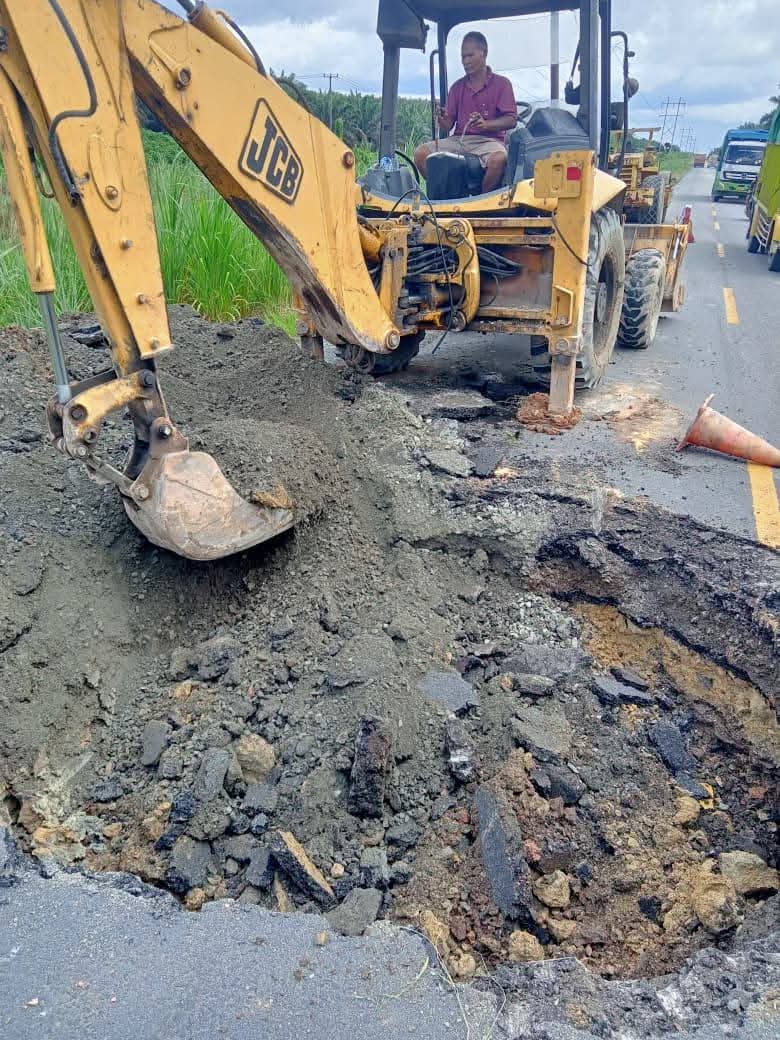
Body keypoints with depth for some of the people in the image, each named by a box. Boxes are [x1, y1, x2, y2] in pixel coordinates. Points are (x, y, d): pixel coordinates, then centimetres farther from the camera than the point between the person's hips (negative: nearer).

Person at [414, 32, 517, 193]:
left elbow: (511, 120, -3)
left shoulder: (501, 83, 7)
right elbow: (448, 126, 13)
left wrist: (485, 124, -20)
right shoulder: (457, 87, 18)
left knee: (498, 159, -39)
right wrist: (442, 120, -13)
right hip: (458, 140, 4)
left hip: (488, 139, -3)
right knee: (421, 153, -19)